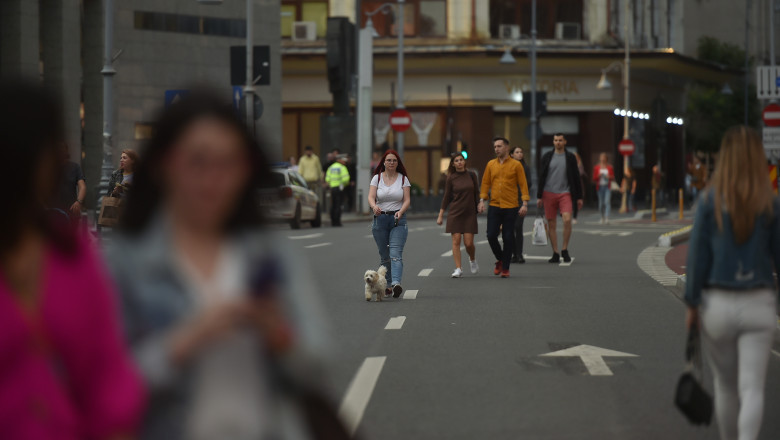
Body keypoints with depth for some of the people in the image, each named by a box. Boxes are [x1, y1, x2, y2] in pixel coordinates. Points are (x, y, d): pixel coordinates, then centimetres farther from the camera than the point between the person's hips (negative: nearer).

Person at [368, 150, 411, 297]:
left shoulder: (403, 179, 3)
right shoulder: (377, 178, 4)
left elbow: (407, 200, -2)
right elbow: (371, 197, -7)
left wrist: (401, 211, -23)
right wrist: (374, 206, -30)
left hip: (398, 219, -2)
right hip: (380, 219, 2)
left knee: (396, 253, -16)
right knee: (384, 256, 6)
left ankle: (396, 283, -31)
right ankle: (388, 285, 16)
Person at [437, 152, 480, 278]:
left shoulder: (471, 176, 4)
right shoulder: (451, 179, 1)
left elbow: (477, 194, 10)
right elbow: (446, 198, 4)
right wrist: (440, 216, 2)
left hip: (470, 213, 1)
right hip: (455, 213, 0)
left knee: (469, 243, -4)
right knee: (456, 241, -7)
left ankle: (472, 260, 27)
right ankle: (458, 269, -3)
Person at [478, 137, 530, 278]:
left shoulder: (516, 165, -1)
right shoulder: (491, 164, 9)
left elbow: (523, 185, -2)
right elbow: (485, 183, 11)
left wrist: (525, 204, -10)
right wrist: (482, 200, 0)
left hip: (511, 208, -3)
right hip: (494, 207, 3)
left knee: (508, 238, -1)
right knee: (491, 236, -3)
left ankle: (505, 268, 9)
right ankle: (500, 260, 22)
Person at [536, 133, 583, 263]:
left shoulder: (570, 157, 5)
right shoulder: (547, 157, 8)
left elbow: (576, 178, 8)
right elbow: (542, 177, 10)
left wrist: (579, 197, 5)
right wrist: (539, 196, 5)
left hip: (565, 194, -2)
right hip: (549, 193, 2)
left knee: (567, 220, -20)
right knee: (551, 224, 2)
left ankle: (565, 250, -5)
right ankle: (555, 254, 9)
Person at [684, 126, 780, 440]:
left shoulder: (710, 200, -6)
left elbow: (698, 255, -5)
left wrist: (692, 304, 2)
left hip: (717, 301, 1)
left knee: (725, 385, 19)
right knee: (752, 389, -3)